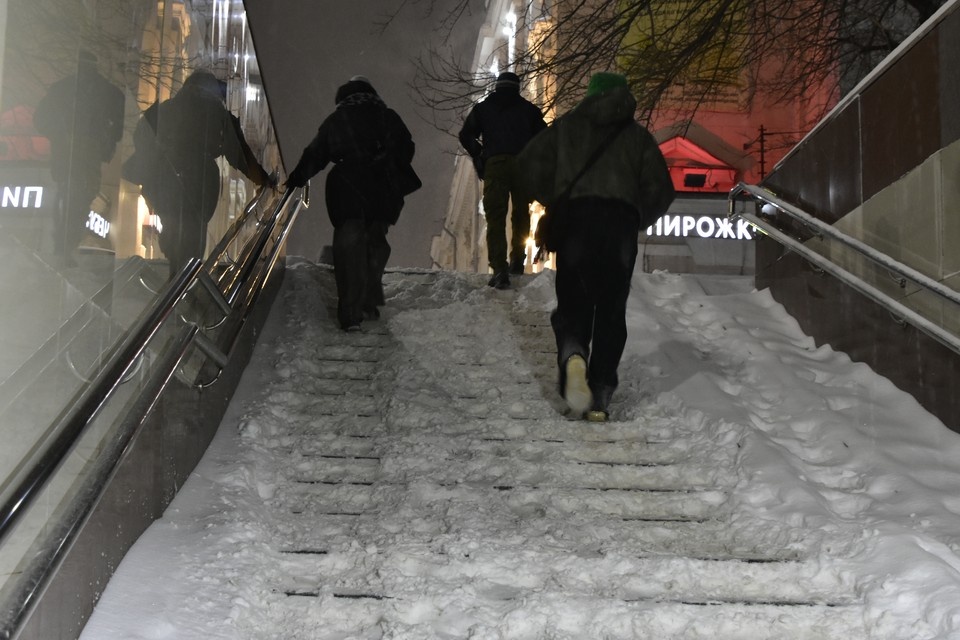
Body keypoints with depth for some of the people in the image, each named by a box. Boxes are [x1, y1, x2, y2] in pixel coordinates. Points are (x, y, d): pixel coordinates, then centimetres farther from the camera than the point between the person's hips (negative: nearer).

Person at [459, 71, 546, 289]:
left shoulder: (483, 108, 16)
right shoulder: (528, 108, 16)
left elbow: (466, 136, 7)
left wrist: (479, 158, 16)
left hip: (495, 165, -1)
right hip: (522, 165, 1)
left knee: (495, 218, -4)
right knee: (521, 215, 15)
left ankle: (499, 270, -16)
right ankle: (517, 262, 10)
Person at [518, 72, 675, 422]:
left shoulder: (568, 125, 15)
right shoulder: (637, 134, 16)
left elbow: (530, 161, 3)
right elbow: (660, 189, 9)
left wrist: (554, 200, 13)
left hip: (574, 219, 0)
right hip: (620, 220, 1)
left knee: (572, 302, 5)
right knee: (611, 309, 6)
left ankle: (572, 353, -29)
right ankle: (600, 393, -2)